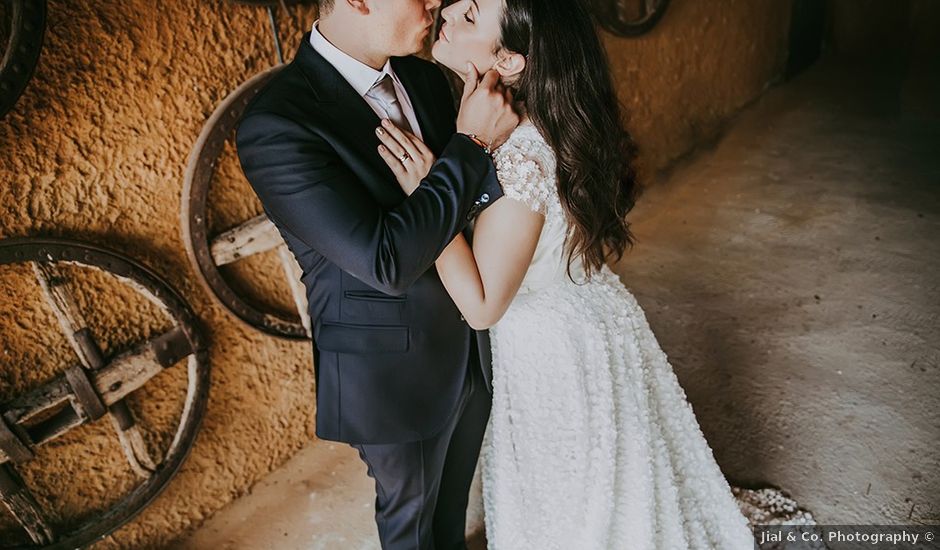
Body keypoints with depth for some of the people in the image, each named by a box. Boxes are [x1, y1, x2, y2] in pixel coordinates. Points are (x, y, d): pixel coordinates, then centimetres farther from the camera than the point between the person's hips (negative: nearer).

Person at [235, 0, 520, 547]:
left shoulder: (423, 76, -3)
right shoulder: (276, 126, -26)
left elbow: (472, 193, 0)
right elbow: (386, 260, -32)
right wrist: (473, 142, -28)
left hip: (472, 343, 7)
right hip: (396, 373, -6)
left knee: (456, 487, 31)